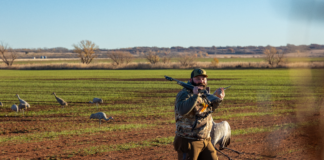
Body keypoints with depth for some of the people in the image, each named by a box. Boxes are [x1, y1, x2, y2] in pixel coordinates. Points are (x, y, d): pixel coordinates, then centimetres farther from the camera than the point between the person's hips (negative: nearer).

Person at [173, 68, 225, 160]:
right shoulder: (185, 94, -14)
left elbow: (210, 108, 29)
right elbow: (182, 111, -34)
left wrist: (218, 98, 12)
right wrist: (195, 96, -36)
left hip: (205, 141, 8)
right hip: (188, 141, -8)